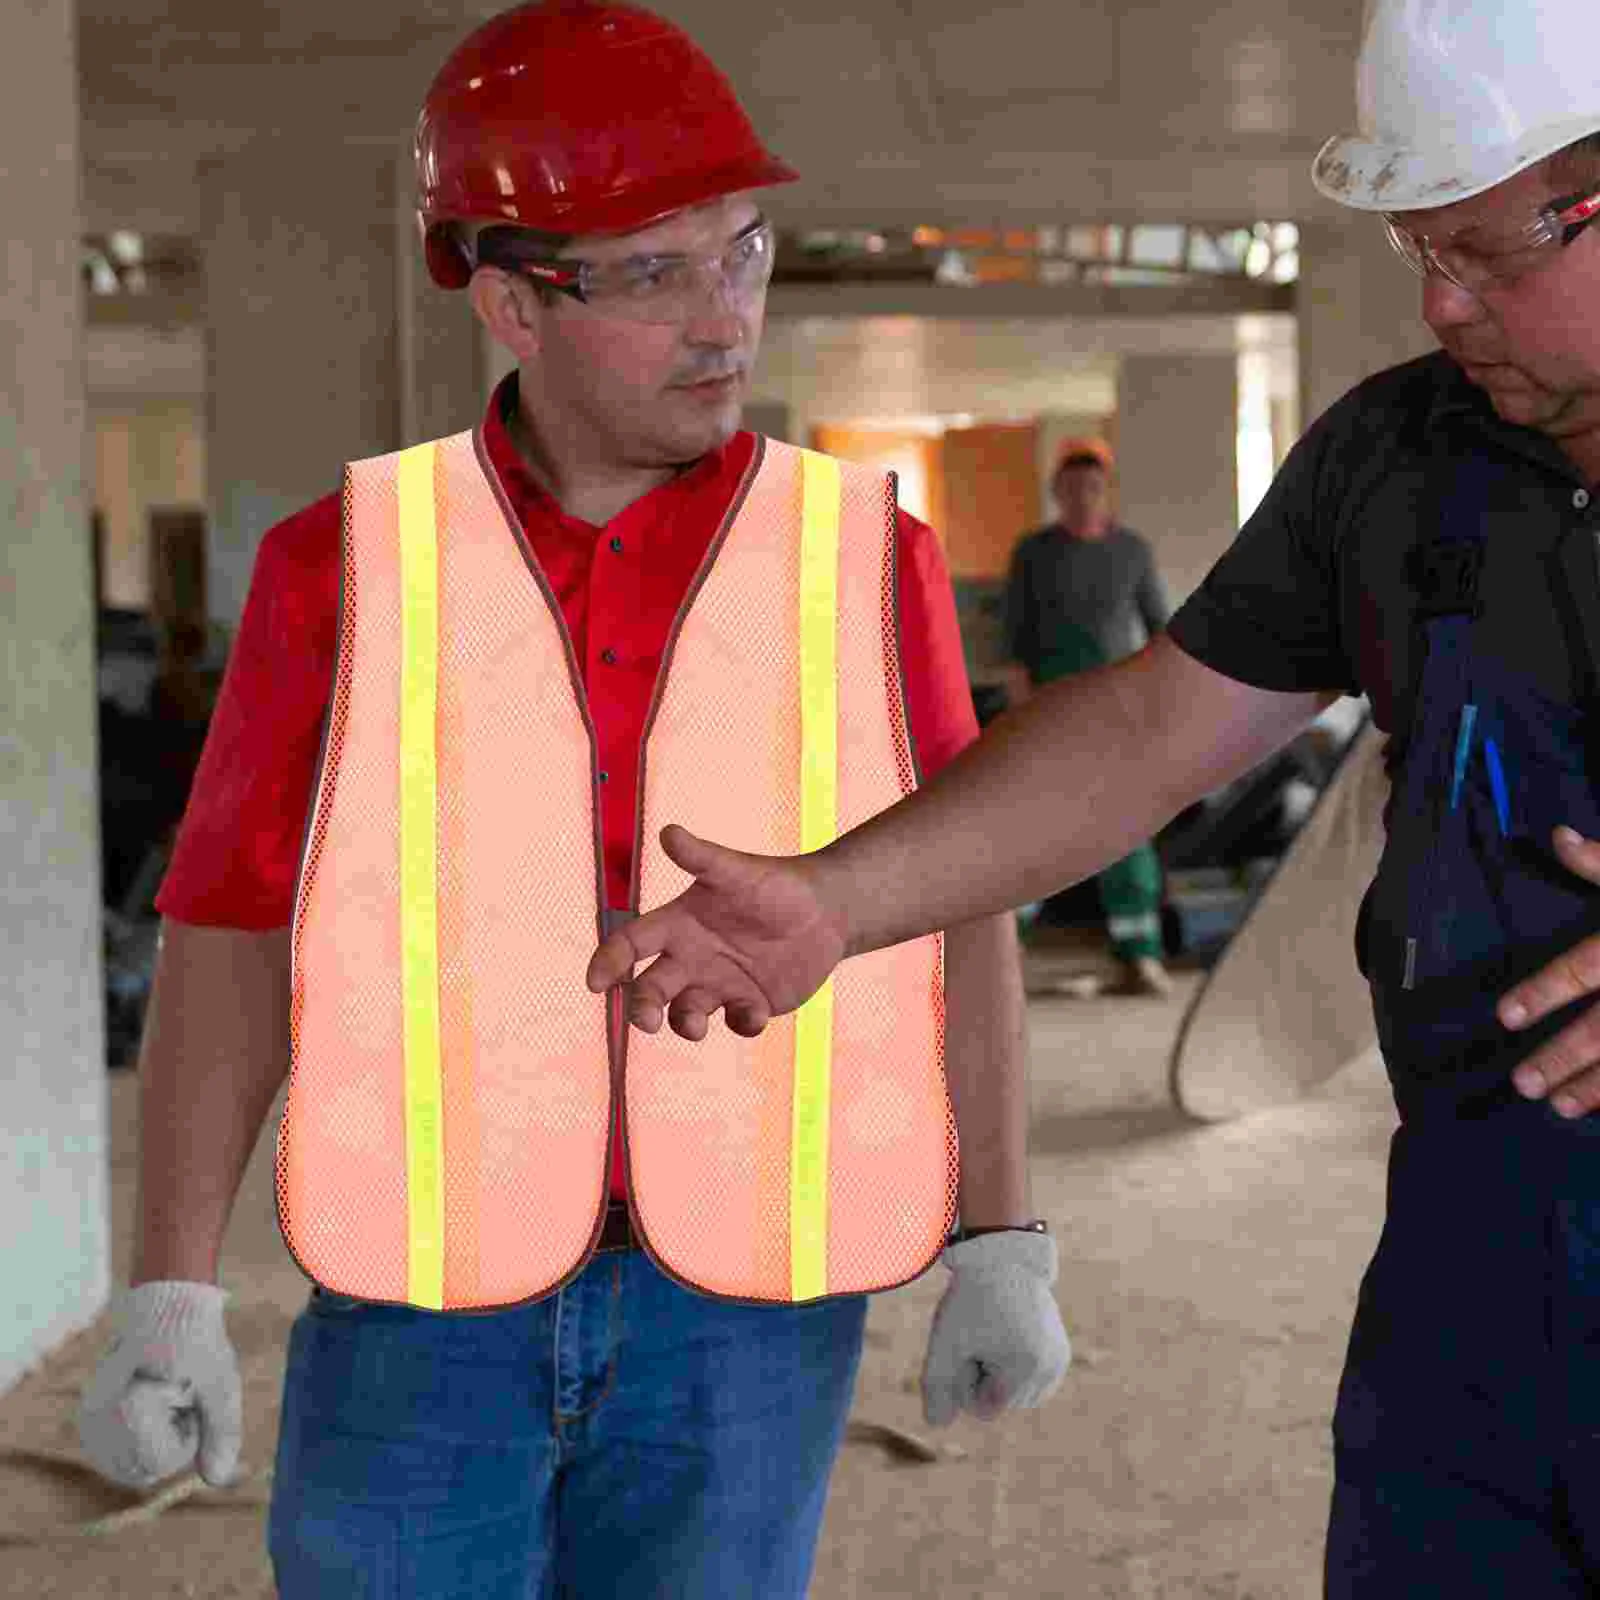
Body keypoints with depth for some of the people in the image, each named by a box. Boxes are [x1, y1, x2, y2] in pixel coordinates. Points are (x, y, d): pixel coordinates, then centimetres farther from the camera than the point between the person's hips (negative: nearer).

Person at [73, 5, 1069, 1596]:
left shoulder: (861, 562, -2)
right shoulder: (350, 568, -4)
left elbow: (956, 919, 0)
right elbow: (229, 943, -2)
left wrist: (1002, 1253, -6)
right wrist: (165, 1305, -8)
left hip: (736, 1310, 0)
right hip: (432, 1303, 0)